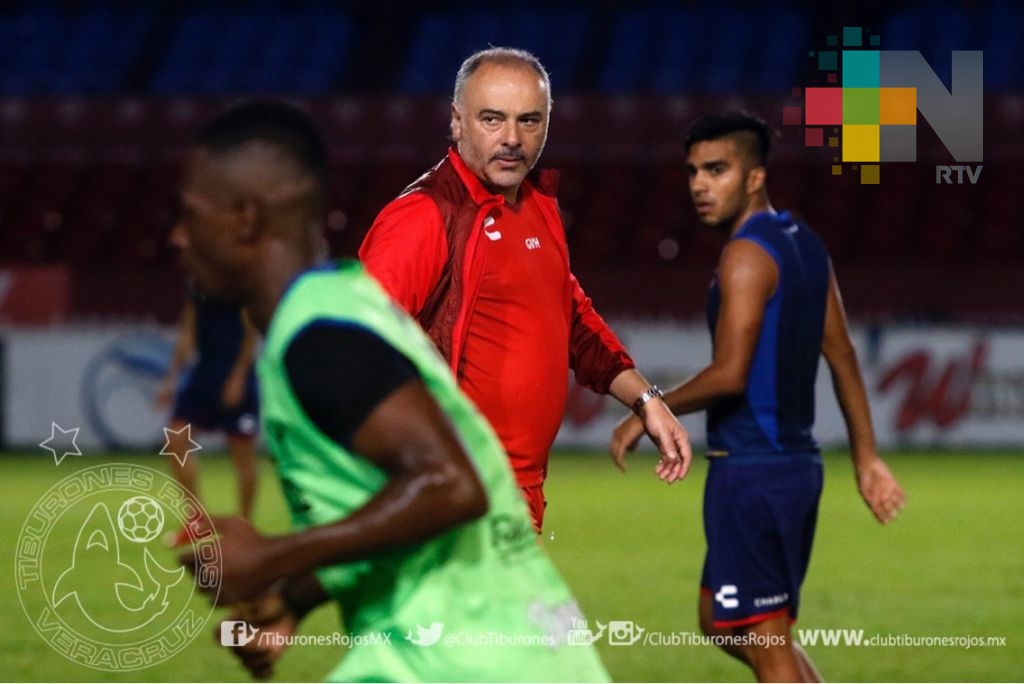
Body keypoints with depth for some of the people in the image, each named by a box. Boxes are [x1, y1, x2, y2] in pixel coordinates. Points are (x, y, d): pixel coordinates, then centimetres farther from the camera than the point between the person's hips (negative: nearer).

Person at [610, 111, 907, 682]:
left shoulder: (747, 254, -15)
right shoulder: (804, 245, 12)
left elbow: (729, 374, -22)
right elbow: (843, 356, 15)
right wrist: (867, 458, 18)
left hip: (751, 469, -9)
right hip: (797, 461, 9)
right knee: (724, 620, 21)